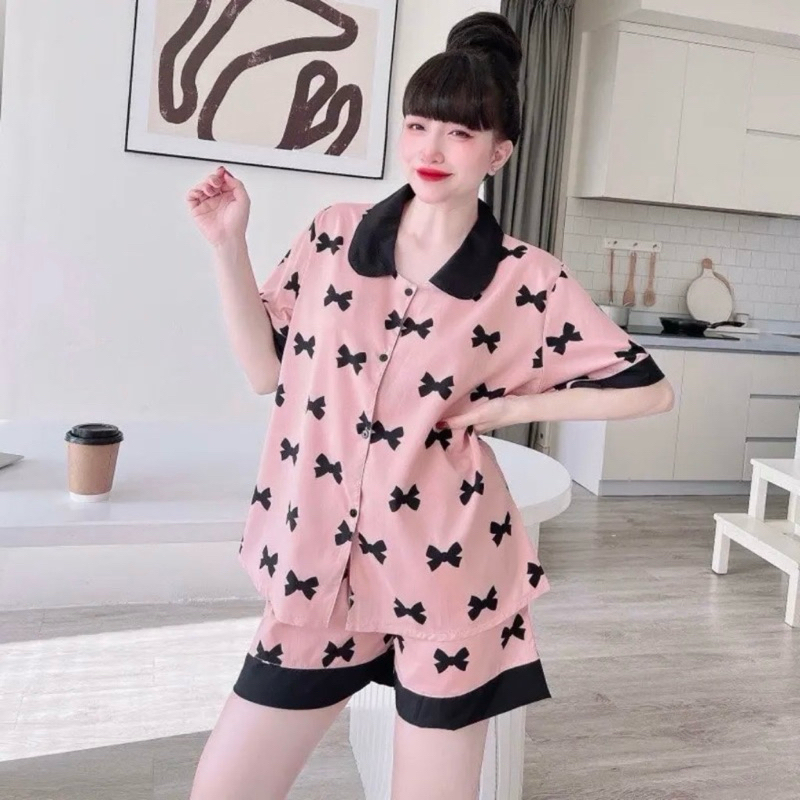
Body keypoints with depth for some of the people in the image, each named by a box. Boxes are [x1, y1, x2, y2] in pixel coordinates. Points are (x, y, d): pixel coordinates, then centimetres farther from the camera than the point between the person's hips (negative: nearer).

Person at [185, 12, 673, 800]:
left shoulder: (529, 281, -7)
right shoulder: (333, 233, 1)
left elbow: (648, 388, -1)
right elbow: (267, 368, 5)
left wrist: (513, 407, -6)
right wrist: (227, 242, -2)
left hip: (445, 576, -2)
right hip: (318, 568, 3)